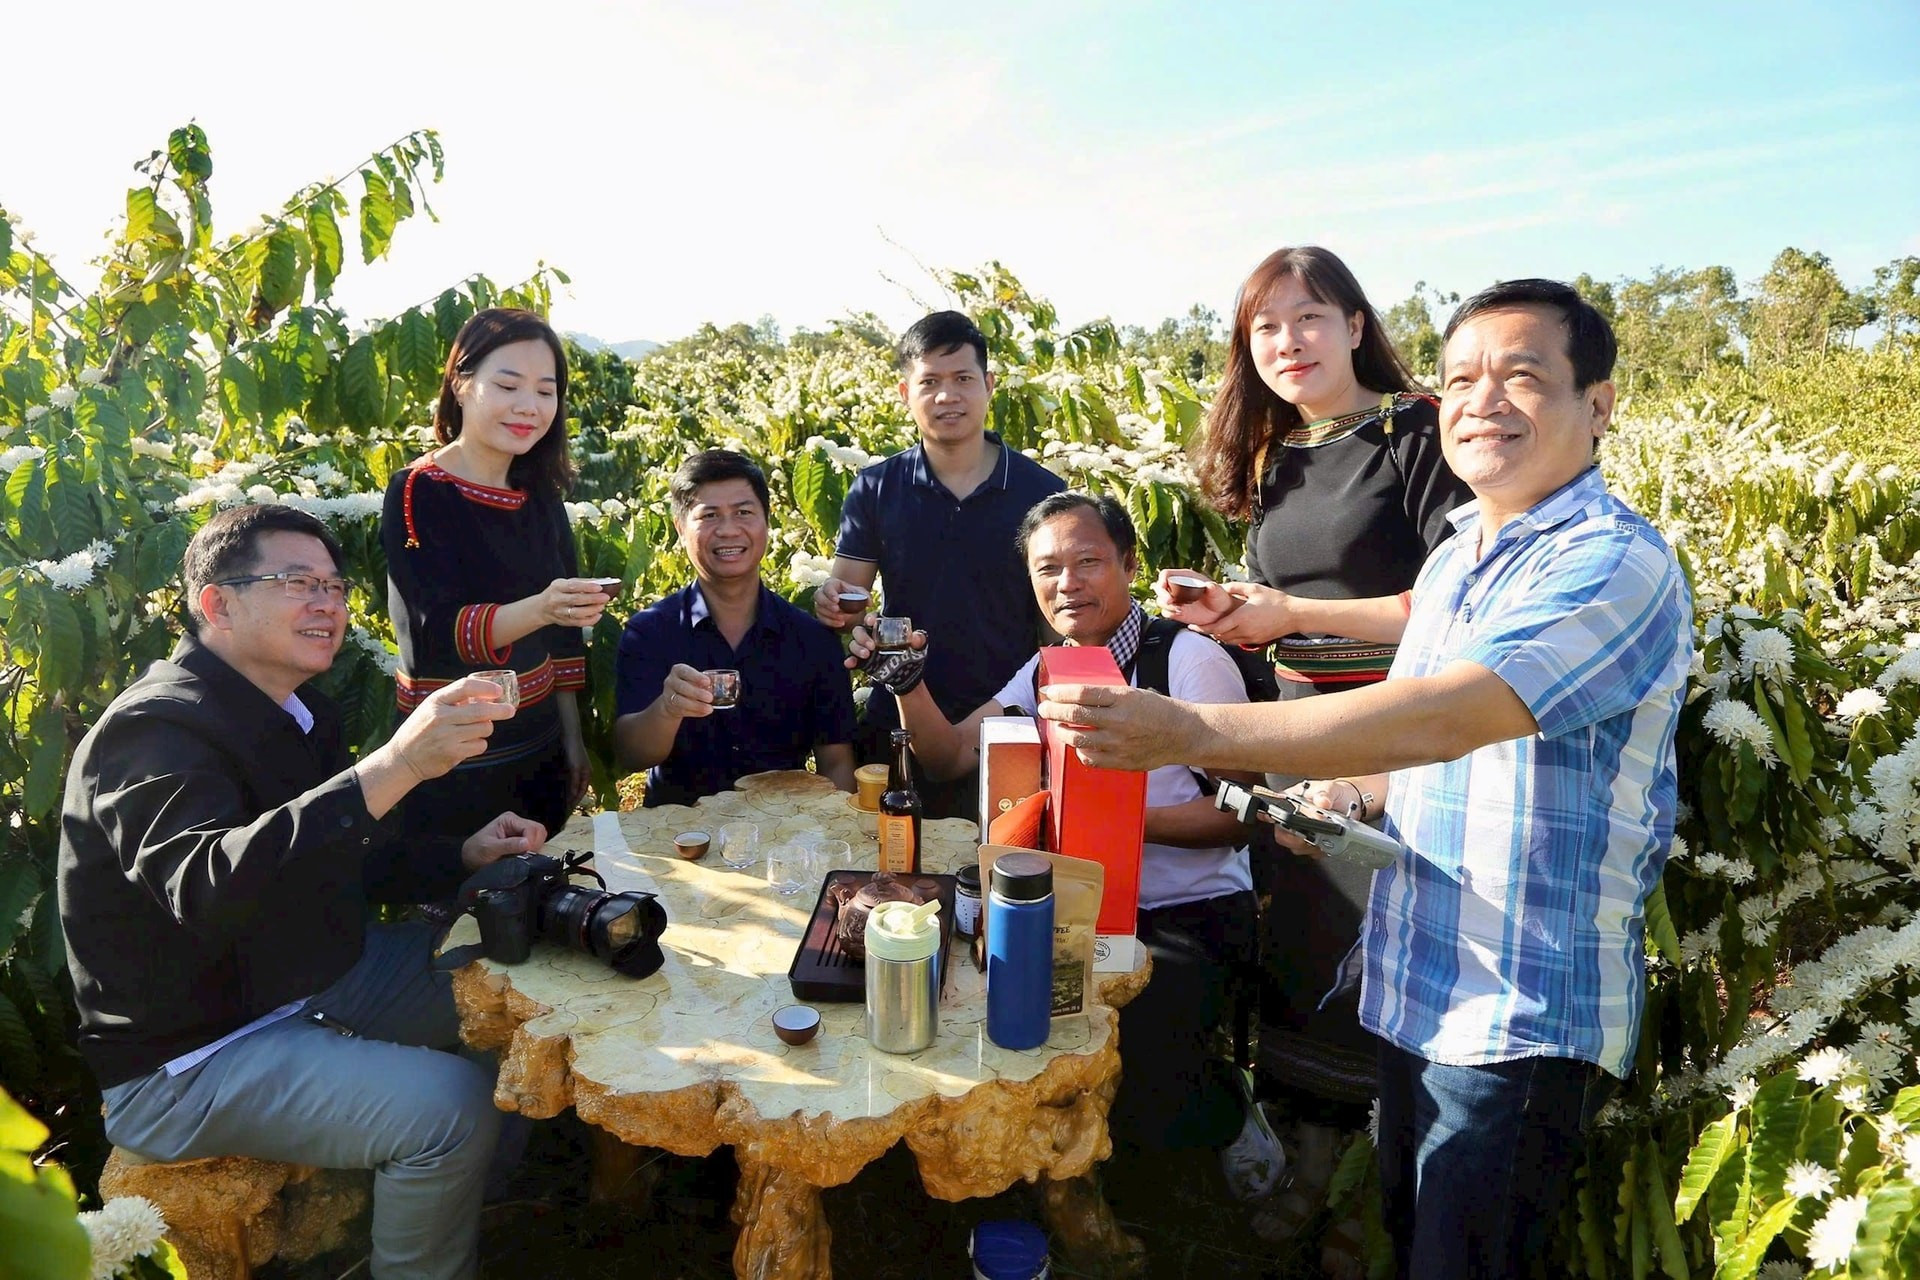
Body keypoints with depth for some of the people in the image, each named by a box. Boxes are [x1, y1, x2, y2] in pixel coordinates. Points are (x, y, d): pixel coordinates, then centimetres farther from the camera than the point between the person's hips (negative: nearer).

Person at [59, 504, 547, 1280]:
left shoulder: (295, 708, 4)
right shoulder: (156, 731, -24)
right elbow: (207, 887, -44)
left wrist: (466, 854, -1)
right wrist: (393, 766, -54)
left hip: (304, 973, 9)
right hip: (185, 1057, -9)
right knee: (452, 1106, -24)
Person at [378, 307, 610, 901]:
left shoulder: (540, 496, 7)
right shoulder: (418, 493, -11)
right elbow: (432, 634, -21)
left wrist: (572, 742, 13)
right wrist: (537, 610, -37)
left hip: (538, 753, 6)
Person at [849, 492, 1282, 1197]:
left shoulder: (1188, 659, -11)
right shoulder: (1047, 668, 9)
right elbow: (950, 756, 5)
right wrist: (907, 682, -12)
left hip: (1190, 915, -6)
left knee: (1142, 1097, -28)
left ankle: (1229, 1118, 10)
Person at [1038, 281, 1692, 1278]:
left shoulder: (1614, 564, -19)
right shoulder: (1458, 554, 9)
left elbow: (1445, 716, -33)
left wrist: (1191, 731, -37)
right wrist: (1363, 783, 0)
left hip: (1524, 1019, -8)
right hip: (1417, 989, 8)